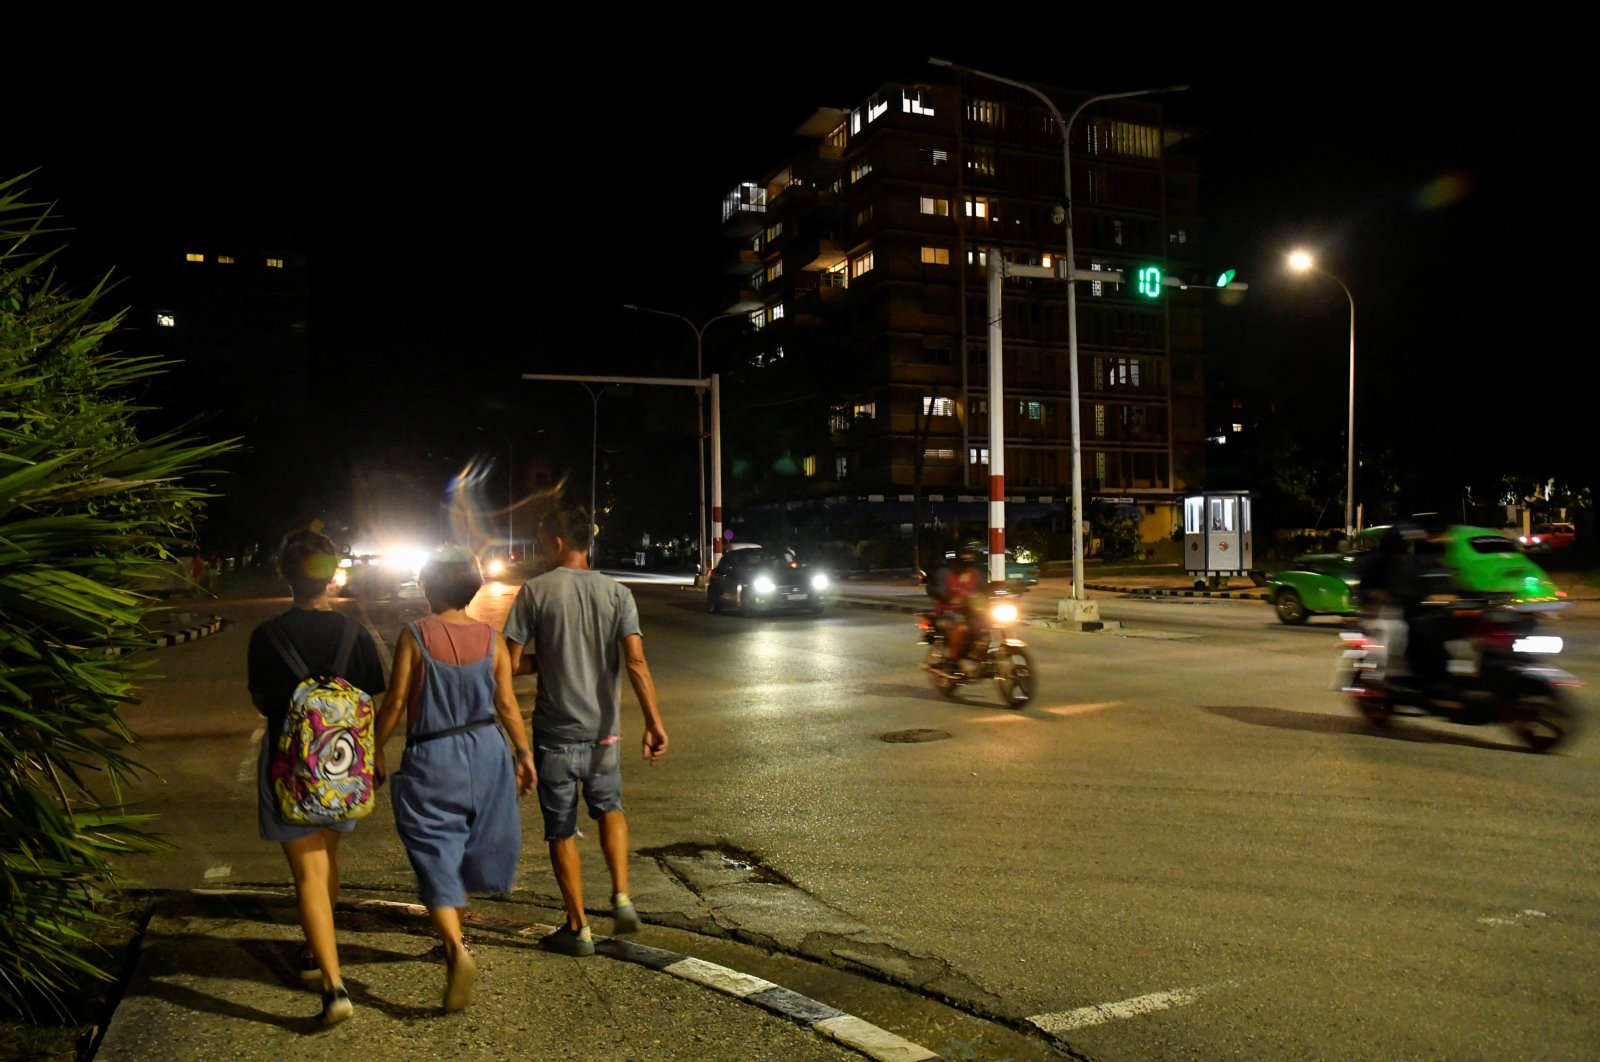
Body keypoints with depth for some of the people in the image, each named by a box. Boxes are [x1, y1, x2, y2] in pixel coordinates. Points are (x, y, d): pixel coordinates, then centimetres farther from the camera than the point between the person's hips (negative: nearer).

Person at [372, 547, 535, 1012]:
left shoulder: (415, 636, -11)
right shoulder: (490, 638, -2)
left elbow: (395, 703, -9)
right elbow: (507, 703, -1)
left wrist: (376, 752, 3)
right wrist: (523, 752, 9)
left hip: (431, 758, -4)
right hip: (485, 751, 4)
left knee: (436, 858, 1)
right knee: (468, 848, 21)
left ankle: (457, 950, -16)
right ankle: (452, 933, 39)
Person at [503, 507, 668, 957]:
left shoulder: (535, 591, -8)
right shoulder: (617, 592, -2)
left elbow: (512, 664, -10)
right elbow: (636, 663, -12)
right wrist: (654, 722, -13)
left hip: (555, 733, -3)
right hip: (602, 730, 3)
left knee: (562, 831, 11)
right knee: (609, 809, 26)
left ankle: (578, 928, 19)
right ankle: (621, 898, 12)